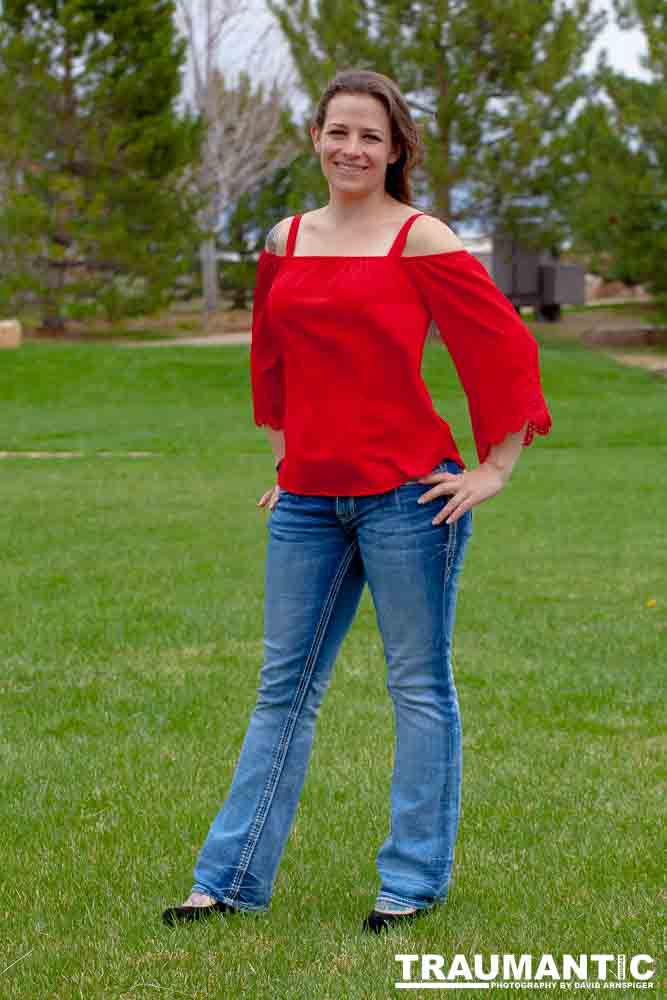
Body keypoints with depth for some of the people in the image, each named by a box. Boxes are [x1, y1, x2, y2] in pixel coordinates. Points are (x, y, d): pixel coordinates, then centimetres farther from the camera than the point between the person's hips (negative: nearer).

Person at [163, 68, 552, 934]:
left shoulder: (421, 241, -7)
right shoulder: (285, 242, 10)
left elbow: (503, 347, -7)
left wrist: (494, 470, -8)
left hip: (406, 491, -5)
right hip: (307, 501, 6)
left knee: (419, 684, 5)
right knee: (285, 685, 11)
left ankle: (415, 880, 15)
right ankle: (232, 880, 18)